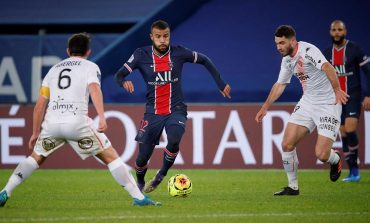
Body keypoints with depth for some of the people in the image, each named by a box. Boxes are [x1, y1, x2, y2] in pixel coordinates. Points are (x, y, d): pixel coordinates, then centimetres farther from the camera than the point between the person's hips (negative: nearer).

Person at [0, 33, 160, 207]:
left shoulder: (54, 69, 26)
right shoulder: (90, 67, 14)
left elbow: (40, 105, 23)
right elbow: (94, 89, -8)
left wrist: (35, 133, 31)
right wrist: (102, 118, -20)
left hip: (51, 122, 4)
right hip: (77, 121, -4)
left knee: (36, 158, 23)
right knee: (110, 157, 5)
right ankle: (138, 198, 0)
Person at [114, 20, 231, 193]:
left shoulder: (178, 53, -7)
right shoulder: (141, 55, -8)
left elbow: (204, 60, 8)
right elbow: (118, 75, -9)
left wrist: (220, 83, 8)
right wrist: (124, 82, -33)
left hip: (176, 109, -1)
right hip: (153, 112, 1)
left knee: (174, 140, -30)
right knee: (143, 155, -1)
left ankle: (162, 174, -2)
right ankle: (140, 183, 33)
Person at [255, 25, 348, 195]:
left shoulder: (308, 50, -20)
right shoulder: (287, 60, 7)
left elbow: (327, 68, -36)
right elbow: (280, 85, 21)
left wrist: (336, 90, -47)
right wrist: (265, 108, 23)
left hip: (328, 104, -8)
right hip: (307, 103, 8)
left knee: (321, 154, -15)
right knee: (287, 144, -5)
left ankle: (335, 162, 22)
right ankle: (292, 187, 9)